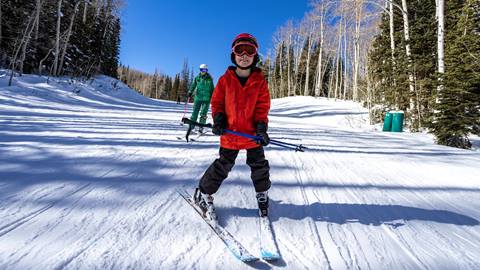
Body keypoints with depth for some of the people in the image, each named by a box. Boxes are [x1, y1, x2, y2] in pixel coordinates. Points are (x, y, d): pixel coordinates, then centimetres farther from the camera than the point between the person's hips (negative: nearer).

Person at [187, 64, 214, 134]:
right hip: (198, 97, 2)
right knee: (195, 112, 0)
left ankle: (201, 127, 3)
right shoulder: (197, 78, 9)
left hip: (206, 99, -1)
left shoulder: (209, 79, 5)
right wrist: (190, 92, -8)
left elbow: (212, 89, 11)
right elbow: (193, 85, 8)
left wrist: (212, 97, 8)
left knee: (203, 113, -5)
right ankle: (191, 126, 5)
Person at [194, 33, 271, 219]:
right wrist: (218, 119, -11)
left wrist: (261, 127, -13)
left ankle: (262, 193, 37)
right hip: (230, 133, -1)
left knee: (259, 165, 13)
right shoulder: (226, 79, -2)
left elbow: (262, 106, -1)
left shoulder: (260, 81, -1)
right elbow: (217, 101, 4)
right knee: (222, 166, 6)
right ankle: (203, 193, 24)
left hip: (253, 134, 2)